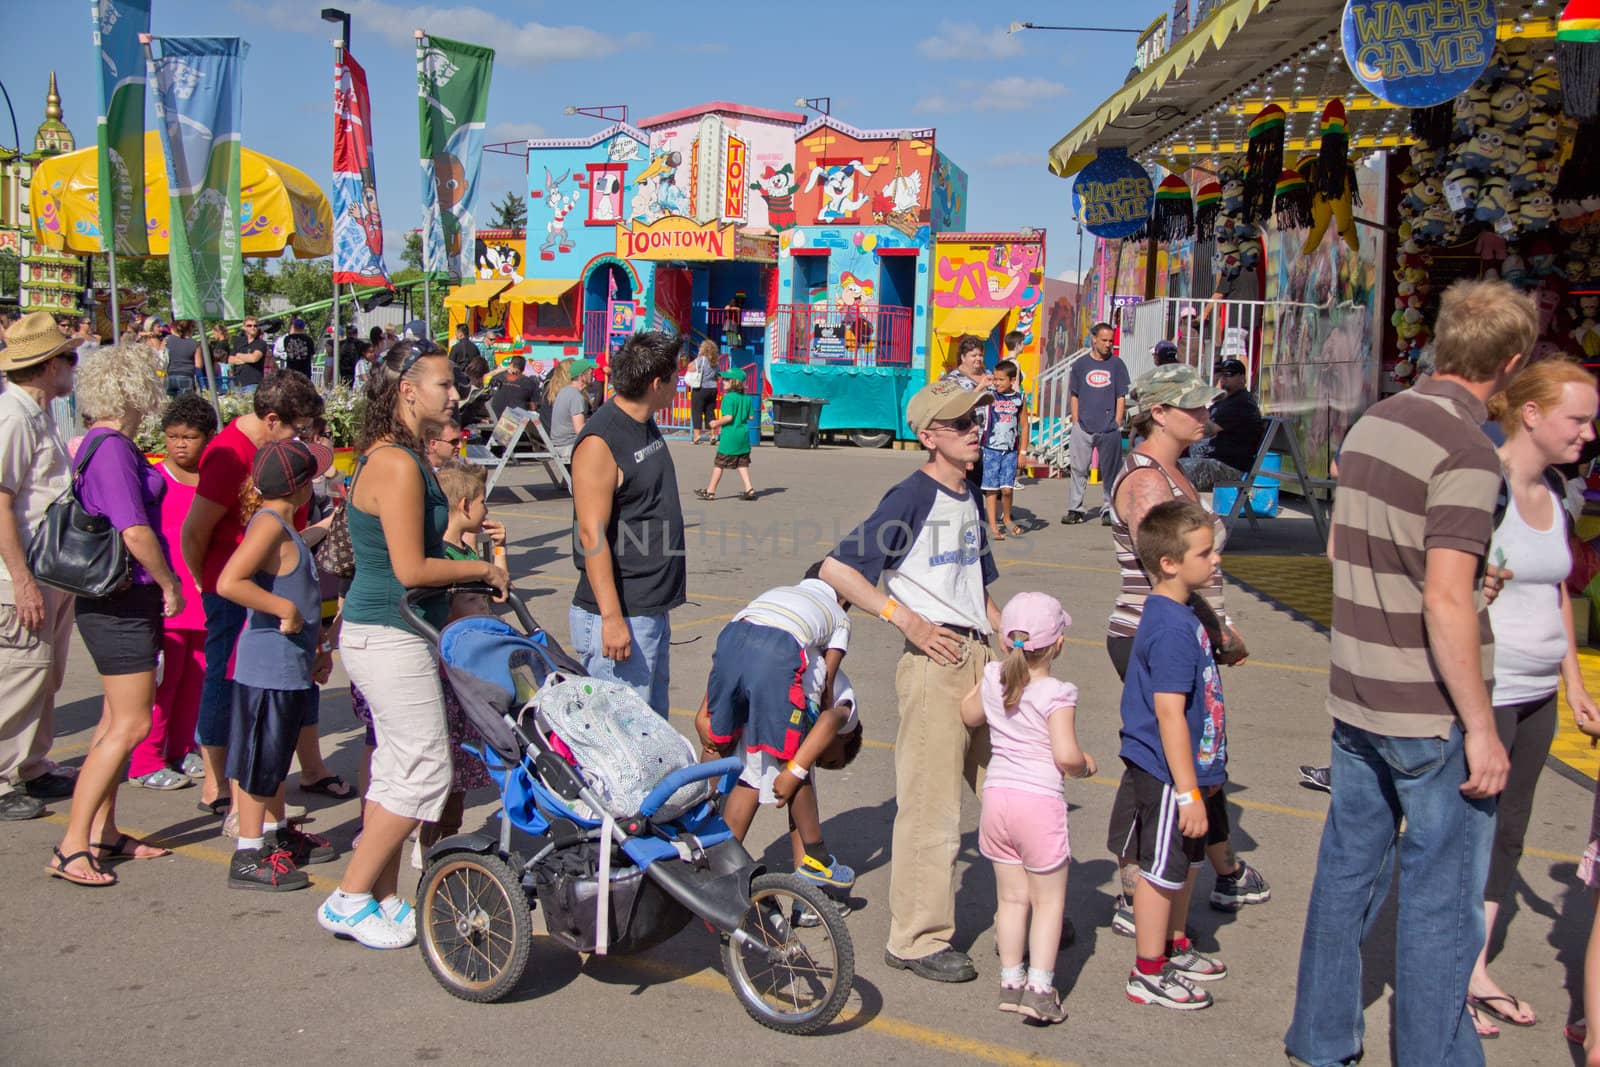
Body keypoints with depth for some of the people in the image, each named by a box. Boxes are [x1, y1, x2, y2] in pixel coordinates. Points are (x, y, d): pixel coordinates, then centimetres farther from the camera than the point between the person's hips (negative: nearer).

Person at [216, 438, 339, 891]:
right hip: (269, 664, -10)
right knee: (259, 758, -2)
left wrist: (319, 647, 22)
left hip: (291, 664, 10)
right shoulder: (268, 524, -18)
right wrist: (286, 610, -24)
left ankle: (276, 833, 34)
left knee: (277, 754, 21)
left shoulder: (283, 526, 13)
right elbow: (229, 582, -31)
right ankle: (248, 856, 7)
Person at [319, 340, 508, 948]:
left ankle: (384, 899, 25)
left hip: (383, 632, 10)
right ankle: (348, 901, 7)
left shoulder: (394, 457, 12)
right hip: (391, 637, -10)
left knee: (397, 769, 15)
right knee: (424, 772, -3)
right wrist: (483, 570, -10)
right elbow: (411, 570, -22)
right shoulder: (398, 465, -20)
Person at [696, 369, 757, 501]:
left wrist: (717, 423, -8)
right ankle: (749, 489, 6)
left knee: (719, 463, 3)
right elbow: (751, 416, 8)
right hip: (743, 434, 6)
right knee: (742, 463, 14)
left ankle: (710, 491, 10)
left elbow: (728, 417, -22)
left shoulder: (728, 397, -15)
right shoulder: (747, 398, 5)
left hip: (729, 435, -6)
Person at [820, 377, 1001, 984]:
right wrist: (906, 619, -18)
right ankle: (915, 941, 11)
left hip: (981, 659, 8)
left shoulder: (969, 499, 15)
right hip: (934, 661, -8)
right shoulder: (912, 497, -10)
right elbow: (836, 568, -15)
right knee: (931, 808, -2)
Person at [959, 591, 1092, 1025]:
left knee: (1011, 897, 14)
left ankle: (1010, 982, 20)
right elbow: (1065, 755, -20)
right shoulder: (1057, 695, -14)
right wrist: (1085, 766, 0)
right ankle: (1039, 989, 6)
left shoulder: (993, 679, 2)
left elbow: (969, 716, 20)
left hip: (996, 796, 5)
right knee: (1048, 901, 7)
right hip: (1040, 801, -5)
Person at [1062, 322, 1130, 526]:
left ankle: (1109, 510, 12)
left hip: (1109, 428, 0)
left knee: (1110, 470, 4)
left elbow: (1121, 396, 5)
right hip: (1083, 426, 0)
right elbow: (1074, 395, 10)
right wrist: (1076, 422, 2)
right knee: (1078, 469, 1)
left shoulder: (1117, 364, 5)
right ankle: (1075, 509, 7)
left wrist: (1117, 423, -2)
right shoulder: (1081, 364, 7)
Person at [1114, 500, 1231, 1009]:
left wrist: (1203, 774, 24)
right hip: (1166, 777, -10)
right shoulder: (1172, 628, -24)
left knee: (1184, 863, 22)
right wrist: (1188, 792, -25)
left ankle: (1175, 948, 40)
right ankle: (1148, 974, 18)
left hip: (1186, 771, 10)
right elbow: (1169, 714, -27)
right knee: (1161, 871, 4)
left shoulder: (1178, 615, 8)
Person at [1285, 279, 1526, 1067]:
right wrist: (1481, 728, -17)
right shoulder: (1467, 453, -19)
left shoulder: (1371, 425, 6)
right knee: (1442, 899, 5)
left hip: (1356, 697, 8)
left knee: (1348, 869, 17)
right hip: (1431, 712, -8)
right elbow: (1446, 602, -24)